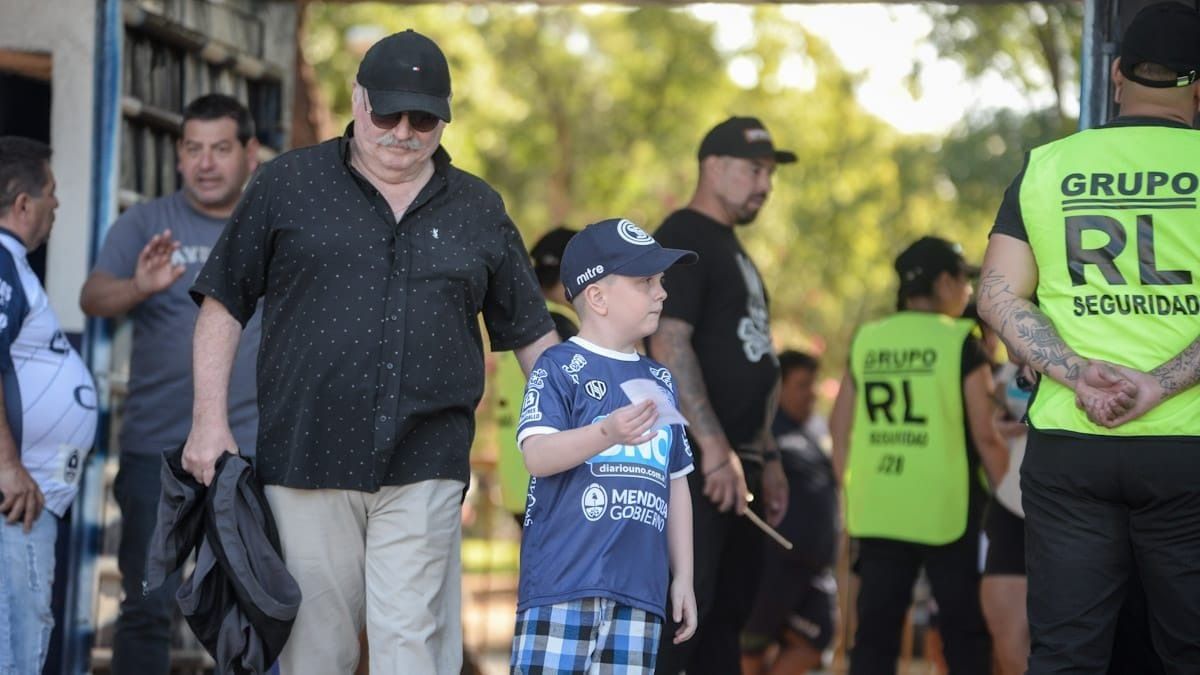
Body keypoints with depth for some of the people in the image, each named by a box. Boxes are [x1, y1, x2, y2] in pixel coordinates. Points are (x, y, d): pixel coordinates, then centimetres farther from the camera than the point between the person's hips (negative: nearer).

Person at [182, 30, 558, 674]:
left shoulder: (479, 210, 13)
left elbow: (530, 333, 18)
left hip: (425, 472, 0)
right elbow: (224, 304, 9)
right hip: (307, 457, 0)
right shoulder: (287, 185, 8)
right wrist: (210, 421, 0)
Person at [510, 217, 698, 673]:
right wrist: (608, 433, -31)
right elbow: (537, 456, -15)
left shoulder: (660, 382, 19)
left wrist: (683, 577, 20)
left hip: (640, 586, 6)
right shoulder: (560, 367, -2)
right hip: (564, 583, -6)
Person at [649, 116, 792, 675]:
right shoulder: (682, 239, -9)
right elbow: (669, 346, -20)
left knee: (728, 613, 11)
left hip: (736, 462, 10)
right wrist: (714, 449, -25)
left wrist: (766, 458, 22)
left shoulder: (732, 249, 21)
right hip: (695, 461, -10)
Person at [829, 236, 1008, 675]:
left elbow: (840, 428, 10)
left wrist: (850, 490, 20)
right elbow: (985, 436, -7)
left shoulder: (866, 341, 7)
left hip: (877, 509, 4)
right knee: (966, 631, 6)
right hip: (946, 510, -4)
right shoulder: (960, 343, -6)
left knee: (875, 630, 6)